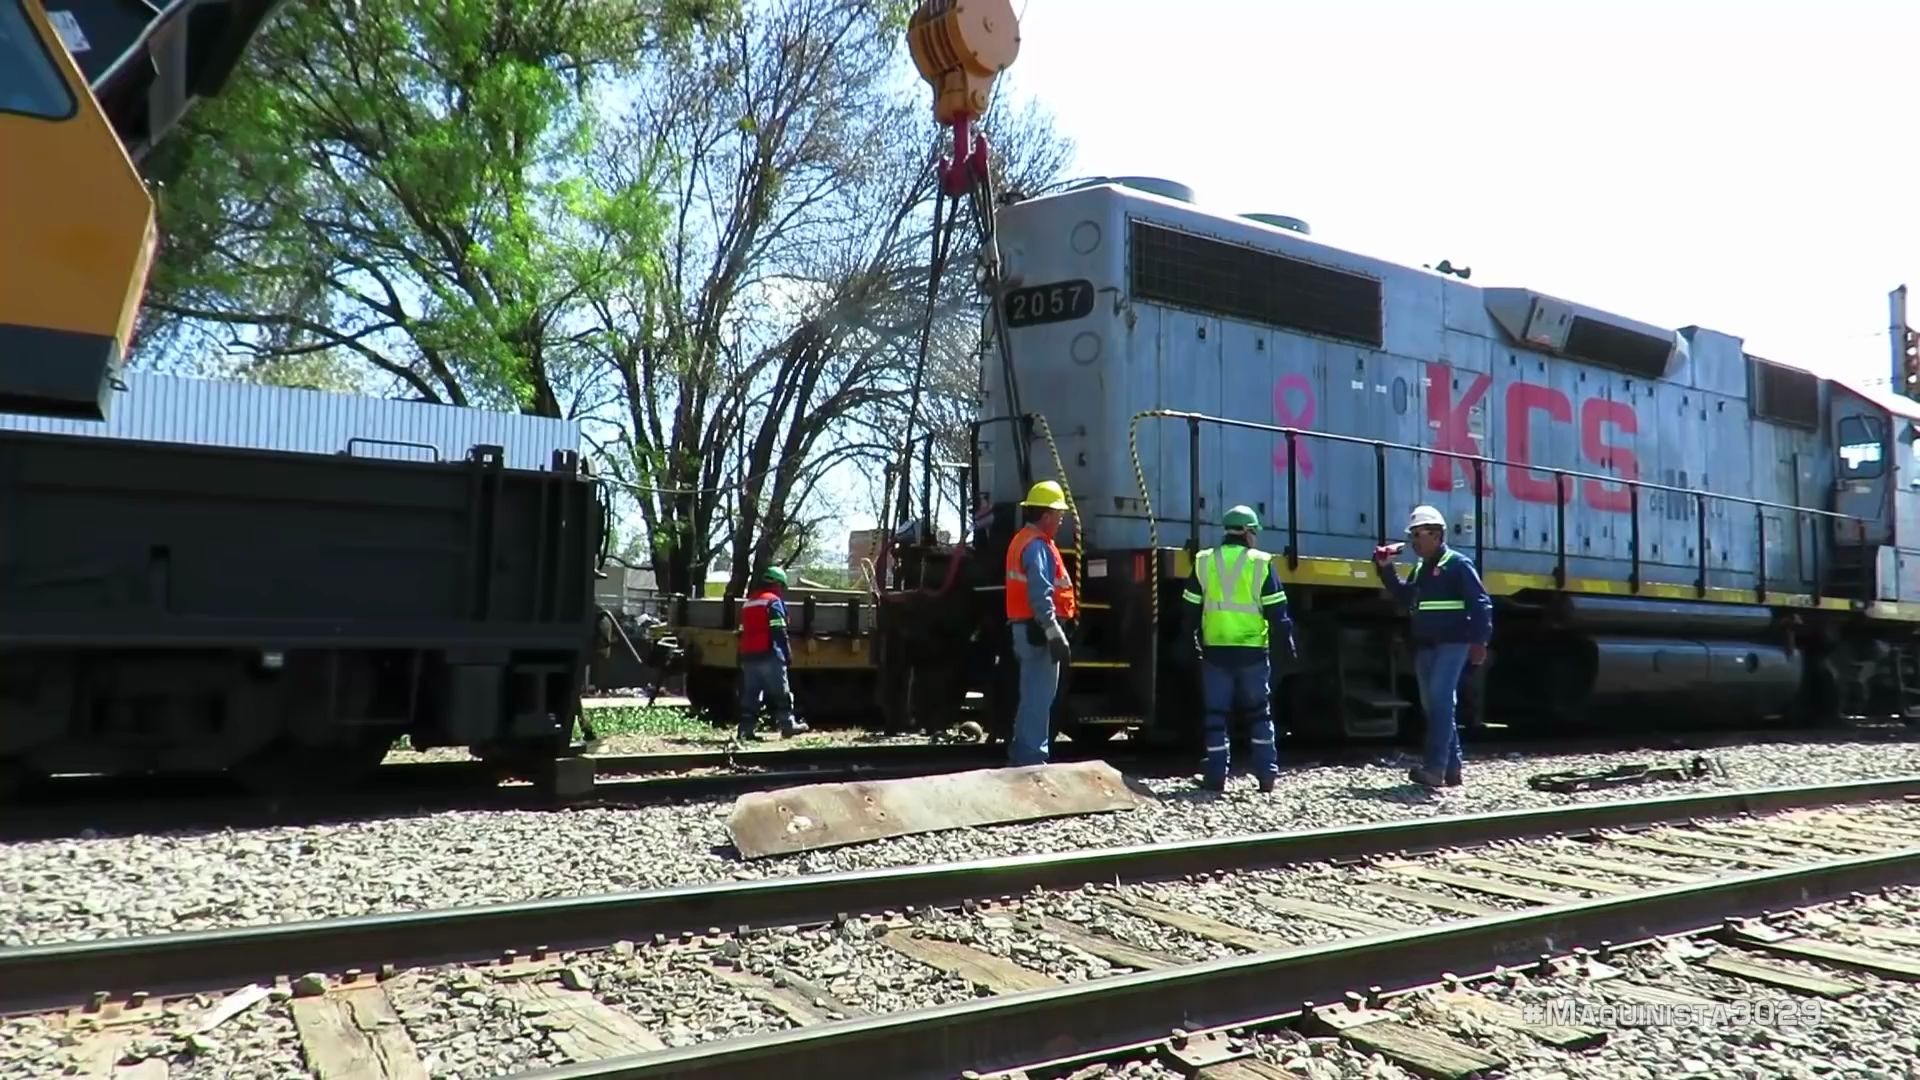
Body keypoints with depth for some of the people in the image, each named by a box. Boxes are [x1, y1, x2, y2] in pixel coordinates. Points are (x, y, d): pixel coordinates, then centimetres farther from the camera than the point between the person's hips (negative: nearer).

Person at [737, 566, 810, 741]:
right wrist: (788, 652, -11)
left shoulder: (748, 602, 19)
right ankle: (787, 724, 1)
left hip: (748, 655, 7)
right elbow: (779, 631, -14)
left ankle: (746, 729, 3)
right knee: (780, 692, 0)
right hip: (768, 655, -7)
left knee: (749, 694, 6)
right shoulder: (773, 601, -5)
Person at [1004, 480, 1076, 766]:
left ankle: (1022, 754, 23)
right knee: (1039, 697, -8)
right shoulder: (1037, 545, -16)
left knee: (1033, 696, 17)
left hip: (1027, 629, 11)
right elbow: (1041, 596, -25)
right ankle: (1031, 758, -6)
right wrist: (1055, 635, -27)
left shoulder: (1024, 540, 18)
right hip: (1039, 631, -11)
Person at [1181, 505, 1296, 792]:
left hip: (1215, 651, 1)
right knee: (1260, 713, 11)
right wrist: (1287, 645, 6)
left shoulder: (1204, 562, 3)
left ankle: (1216, 776, 5)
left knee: (1216, 714, 7)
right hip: (1253, 651, -1)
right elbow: (1277, 612, -4)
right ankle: (1267, 774, 10)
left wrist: (1195, 643, 17)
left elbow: (1191, 610, 7)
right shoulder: (1261, 563, -4)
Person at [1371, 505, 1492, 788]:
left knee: (1440, 701, -15)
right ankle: (1451, 768, 16)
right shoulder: (1421, 569, 16)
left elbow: (1481, 604, -12)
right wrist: (1385, 569, 15)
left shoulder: (1458, 564, -7)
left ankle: (1435, 769, -19)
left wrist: (1479, 641, -20)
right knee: (1434, 704, 9)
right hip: (1425, 646, 9)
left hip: (1452, 644, -9)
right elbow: (1404, 596, 25)